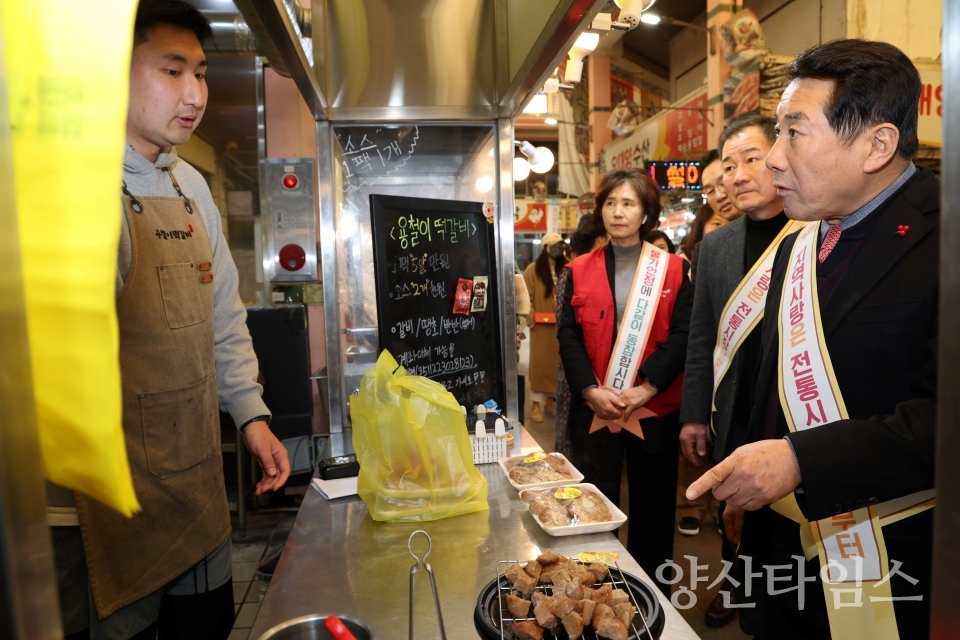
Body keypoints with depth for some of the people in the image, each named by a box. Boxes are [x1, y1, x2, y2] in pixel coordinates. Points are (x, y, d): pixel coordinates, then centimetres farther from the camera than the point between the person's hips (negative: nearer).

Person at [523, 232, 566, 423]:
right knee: (540, 362, 0)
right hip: (542, 325, -4)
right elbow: (527, 296, -6)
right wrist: (530, 317, -15)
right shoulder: (533, 269, -3)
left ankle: (551, 400, 22)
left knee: (558, 362, 9)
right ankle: (535, 404, 8)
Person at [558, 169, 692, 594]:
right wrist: (591, 390, -13)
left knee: (653, 508, 12)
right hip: (593, 409, 1)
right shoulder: (580, 270, 5)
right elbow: (568, 336, -1)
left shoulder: (673, 269, 2)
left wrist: (646, 388, -16)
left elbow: (682, 335, -5)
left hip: (654, 409, 0)